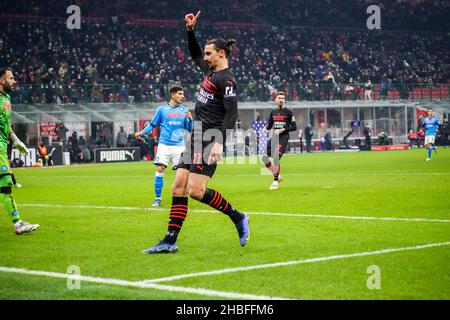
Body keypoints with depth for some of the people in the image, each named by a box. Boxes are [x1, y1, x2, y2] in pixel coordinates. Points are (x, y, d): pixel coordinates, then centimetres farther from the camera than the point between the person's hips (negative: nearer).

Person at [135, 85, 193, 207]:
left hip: (178, 146, 2)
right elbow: (153, 124, 12)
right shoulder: (162, 109, 3)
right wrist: (142, 132, 1)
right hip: (164, 145, -1)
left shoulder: (184, 110, 8)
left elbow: (189, 129, 9)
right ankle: (158, 198, 2)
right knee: (160, 169, -8)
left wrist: (190, 120, -9)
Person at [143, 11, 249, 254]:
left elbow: (231, 113, -18)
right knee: (177, 189, 2)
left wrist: (219, 142, -27)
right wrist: (190, 30, 22)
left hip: (211, 136, -9)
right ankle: (169, 241, 2)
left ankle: (238, 218, 1)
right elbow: (194, 53, 35)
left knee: (196, 190, -16)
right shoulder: (211, 72, 17)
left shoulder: (225, 79, -9)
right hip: (197, 136, 9)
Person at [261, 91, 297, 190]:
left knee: (276, 158, -19)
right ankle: (277, 176, 17)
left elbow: (294, 127, -4)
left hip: (283, 138, -6)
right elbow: (269, 125, 23)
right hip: (274, 137, 6)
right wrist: (265, 128, 0)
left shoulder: (288, 112, -2)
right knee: (264, 158, -1)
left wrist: (282, 130, -15)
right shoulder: (273, 112, 13)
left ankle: (275, 182, -10)